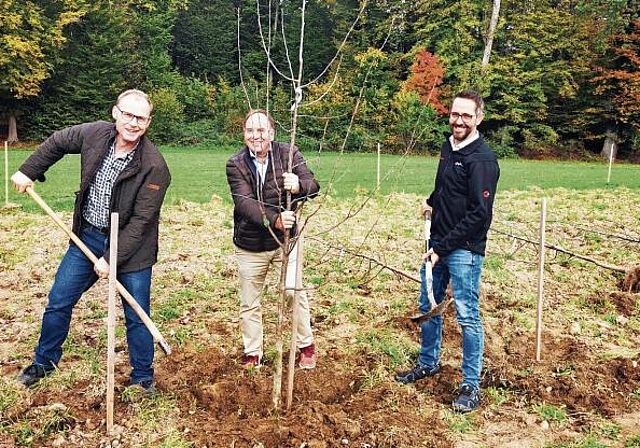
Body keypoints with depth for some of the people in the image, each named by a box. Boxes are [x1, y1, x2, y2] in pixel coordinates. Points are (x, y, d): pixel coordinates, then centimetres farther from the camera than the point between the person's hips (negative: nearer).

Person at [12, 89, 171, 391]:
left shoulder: (154, 166, -23)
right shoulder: (95, 134, -9)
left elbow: (140, 221, -22)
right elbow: (57, 142, 13)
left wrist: (110, 259, -21)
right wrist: (28, 171, 13)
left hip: (131, 247, -4)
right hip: (88, 236, 4)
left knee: (137, 317, 5)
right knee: (58, 302, 14)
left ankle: (143, 378, 26)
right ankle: (44, 361, 38)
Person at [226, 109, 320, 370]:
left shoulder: (289, 154, -9)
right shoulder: (235, 164, -11)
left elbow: (313, 186, -20)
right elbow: (244, 202, -25)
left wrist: (299, 185, -45)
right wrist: (273, 220, -43)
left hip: (285, 240, 0)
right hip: (249, 246, 1)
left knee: (296, 294, 7)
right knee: (249, 303, 12)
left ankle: (306, 346, 30)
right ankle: (253, 353, 31)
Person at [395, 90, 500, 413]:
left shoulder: (482, 160, -17)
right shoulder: (447, 147, 10)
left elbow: (479, 214, -21)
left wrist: (443, 247, -20)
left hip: (465, 250, -8)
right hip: (438, 244, 9)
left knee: (467, 316, -1)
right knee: (428, 306, 18)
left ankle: (471, 386, 11)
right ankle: (428, 363, 37)